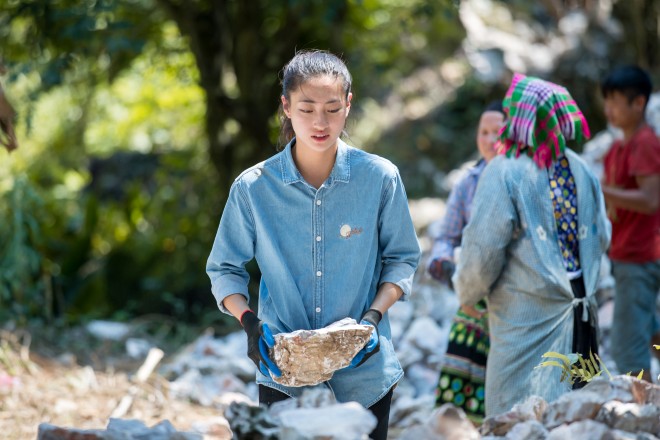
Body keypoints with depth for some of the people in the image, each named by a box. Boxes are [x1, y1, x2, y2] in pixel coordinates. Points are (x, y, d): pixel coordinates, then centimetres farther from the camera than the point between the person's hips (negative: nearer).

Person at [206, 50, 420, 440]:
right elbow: (224, 270, 4)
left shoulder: (380, 178, -5)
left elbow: (402, 259, 4)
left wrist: (374, 315, -11)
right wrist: (250, 323, -12)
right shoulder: (253, 187, -4)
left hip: (364, 374, 0)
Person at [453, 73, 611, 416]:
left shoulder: (504, 172, -12)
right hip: (581, 308, 6)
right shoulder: (581, 169, 7)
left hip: (527, 315, -6)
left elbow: (485, 246, -14)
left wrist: (468, 290, 3)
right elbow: (601, 237, 13)